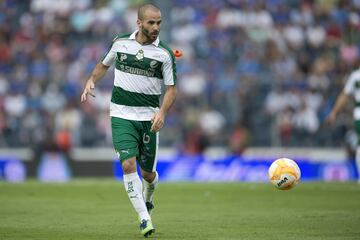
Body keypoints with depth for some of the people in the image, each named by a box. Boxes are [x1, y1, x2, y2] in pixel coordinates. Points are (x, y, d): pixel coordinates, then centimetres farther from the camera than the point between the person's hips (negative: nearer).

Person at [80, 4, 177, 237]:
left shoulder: (164, 53, -4)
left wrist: (162, 112, -18)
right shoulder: (120, 43, 2)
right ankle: (144, 218, -16)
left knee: (148, 173, 6)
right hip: (122, 115, 0)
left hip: (149, 118, 0)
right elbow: (104, 64, 20)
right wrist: (91, 81, 2)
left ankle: (147, 199, 42)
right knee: (128, 164, -18)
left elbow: (171, 88, -1)